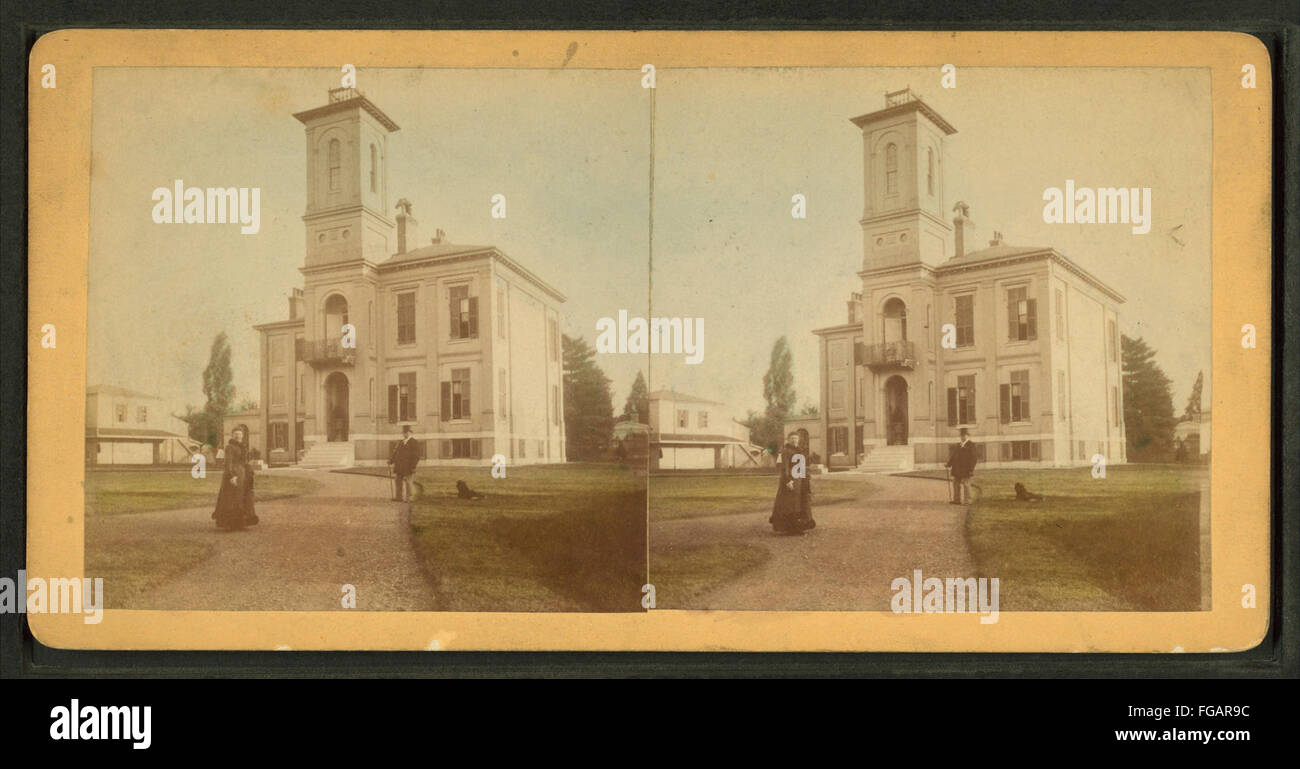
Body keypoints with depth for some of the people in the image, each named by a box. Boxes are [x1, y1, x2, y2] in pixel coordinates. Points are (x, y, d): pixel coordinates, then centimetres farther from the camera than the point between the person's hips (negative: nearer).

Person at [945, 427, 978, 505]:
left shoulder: (971, 445, -3)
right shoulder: (957, 446, 16)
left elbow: (973, 458, -9)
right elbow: (952, 456, 15)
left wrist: (971, 469, -15)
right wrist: (948, 463, 1)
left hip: (965, 470, -7)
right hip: (956, 470, 7)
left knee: (966, 484, -5)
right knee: (956, 484, 8)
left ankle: (967, 500, 0)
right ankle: (956, 499, 14)